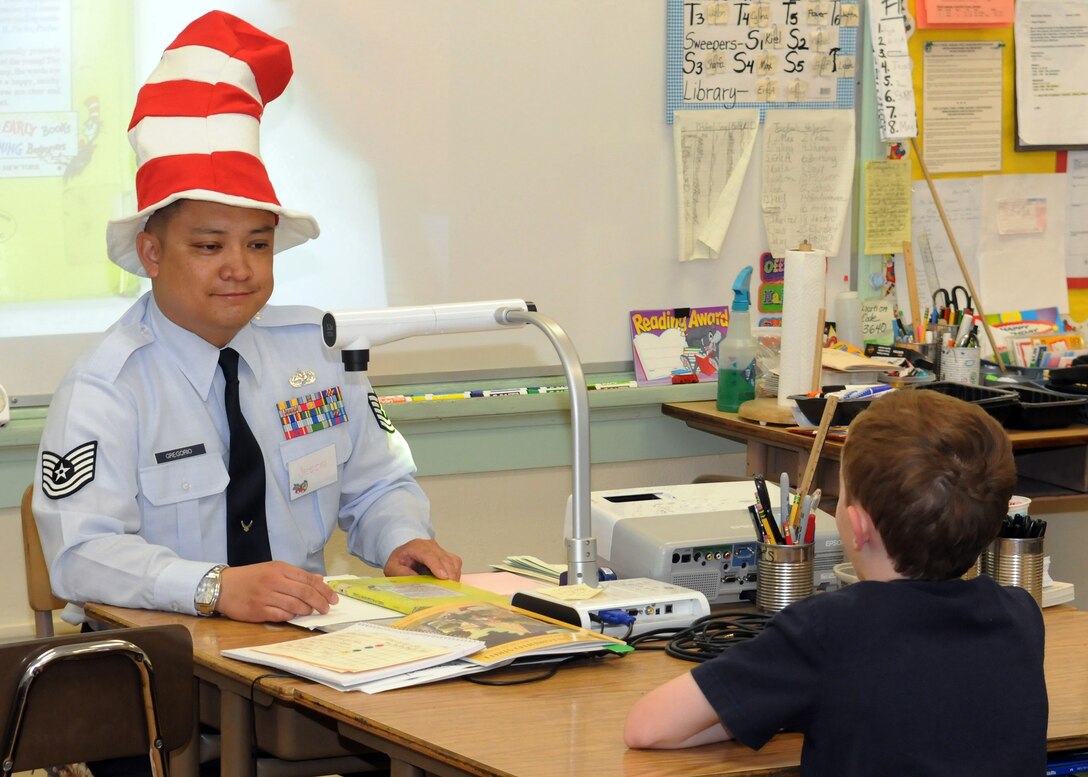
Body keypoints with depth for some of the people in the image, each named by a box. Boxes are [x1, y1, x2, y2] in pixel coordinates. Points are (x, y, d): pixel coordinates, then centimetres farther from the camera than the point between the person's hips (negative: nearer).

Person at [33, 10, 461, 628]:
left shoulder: (316, 347, 9)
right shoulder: (106, 388, -8)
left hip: (306, 636, 5)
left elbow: (377, 485, 16)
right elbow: (81, 552, -20)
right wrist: (216, 587, -35)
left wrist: (404, 540, -7)